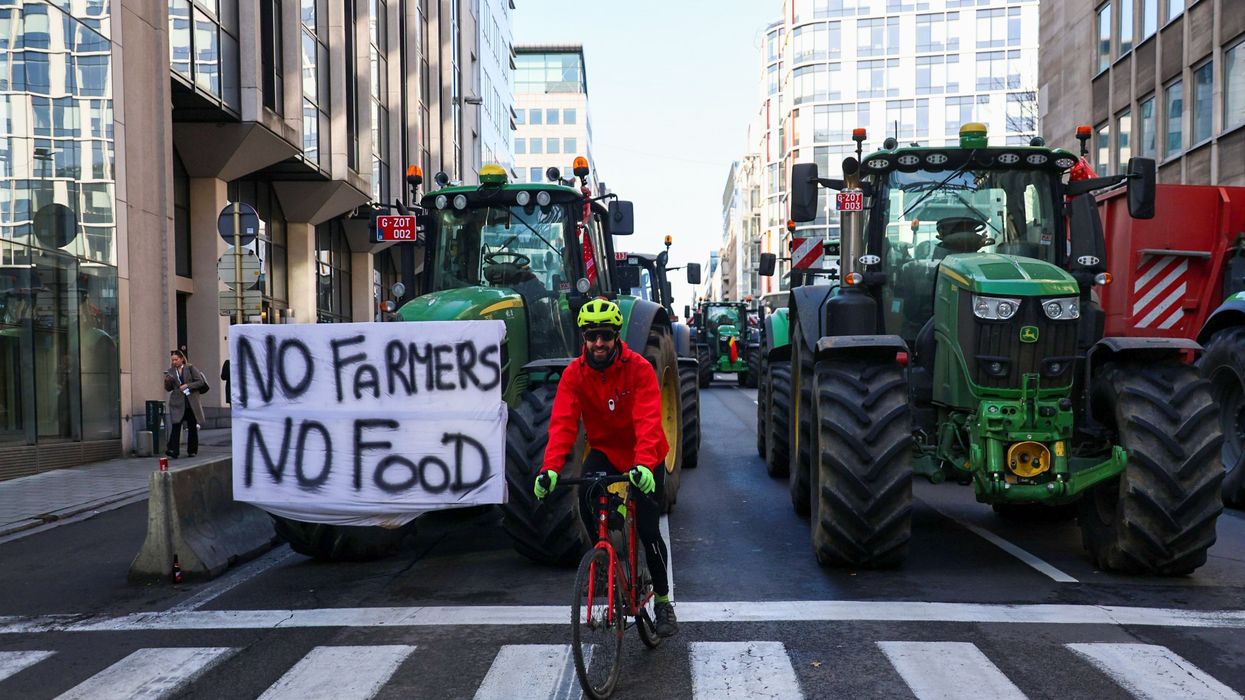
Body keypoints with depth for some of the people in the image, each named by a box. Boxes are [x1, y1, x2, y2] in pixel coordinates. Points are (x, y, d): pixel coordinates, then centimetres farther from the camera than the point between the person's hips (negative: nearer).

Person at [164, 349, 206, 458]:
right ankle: (173, 450, -18)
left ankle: (192, 450, 15)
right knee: (175, 426, -12)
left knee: (192, 427, 4)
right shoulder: (170, 371, 8)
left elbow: (200, 382, -1)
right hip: (177, 403, 1)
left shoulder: (190, 368, 2)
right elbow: (168, 389, 8)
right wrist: (167, 381, -12)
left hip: (191, 402, -1)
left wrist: (187, 385, -12)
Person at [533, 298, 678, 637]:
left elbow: (648, 420, -33)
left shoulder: (639, 368, -23)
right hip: (605, 450, 2)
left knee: (648, 530, -6)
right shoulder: (574, 374, -14)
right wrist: (551, 468, -39)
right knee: (587, 500, -27)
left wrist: (644, 464, -49)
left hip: (644, 459, -2)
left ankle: (663, 599, 16)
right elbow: (562, 422, -24)